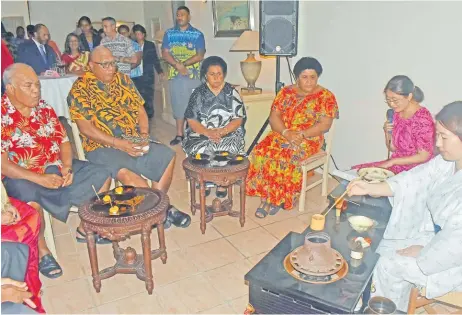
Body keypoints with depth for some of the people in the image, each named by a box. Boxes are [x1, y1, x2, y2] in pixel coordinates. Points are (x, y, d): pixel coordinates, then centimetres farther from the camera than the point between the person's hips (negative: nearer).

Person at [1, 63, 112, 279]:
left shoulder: (44, 108, 6)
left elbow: (64, 141, 7)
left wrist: (67, 168, -11)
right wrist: (39, 178, -27)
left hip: (55, 168, 6)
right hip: (21, 177, -6)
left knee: (102, 177, -2)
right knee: (32, 200, -38)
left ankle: (85, 228, 14)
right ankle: (41, 251, -8)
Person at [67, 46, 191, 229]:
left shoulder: (123, 80, 11)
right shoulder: (80, 89, -6)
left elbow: (140, 110, 10)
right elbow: (85, 128, -14)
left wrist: (144, 135, -8)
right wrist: (118, 143, -21)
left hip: (134, 142, 6)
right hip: (102, 147, -6)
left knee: (168, 156, -9)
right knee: (126, 173, -32)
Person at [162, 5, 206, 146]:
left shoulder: (197, 34, 3)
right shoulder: (169, 33, 10)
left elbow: (200, 55, -6)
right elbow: (165, 54, 1)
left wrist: (184, 64, -17)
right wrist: (177, 64, -16)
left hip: (193, 75, -2)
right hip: (174, 75, 3)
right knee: (178, 104, 8)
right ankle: (179, 134, 16)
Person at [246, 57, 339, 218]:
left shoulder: (326, 96, -3)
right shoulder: (286, 92, 6)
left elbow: (324, 125, -10)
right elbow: (274, 116, 0)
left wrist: (301, 135, -22)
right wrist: (286, 132, -18)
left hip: (309, 139, -3)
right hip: (281, 134, 4)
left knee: (285, 158, -31)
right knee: (261, 153, -24)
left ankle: (278, 198, -12)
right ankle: (266, 197, -16)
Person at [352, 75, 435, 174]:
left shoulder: (422, 117, -16)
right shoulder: (397, 113, 3)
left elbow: (423, 157, -16)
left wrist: (392, 161, -17)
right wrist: (388, 133, -7)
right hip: (396, 165, 7)